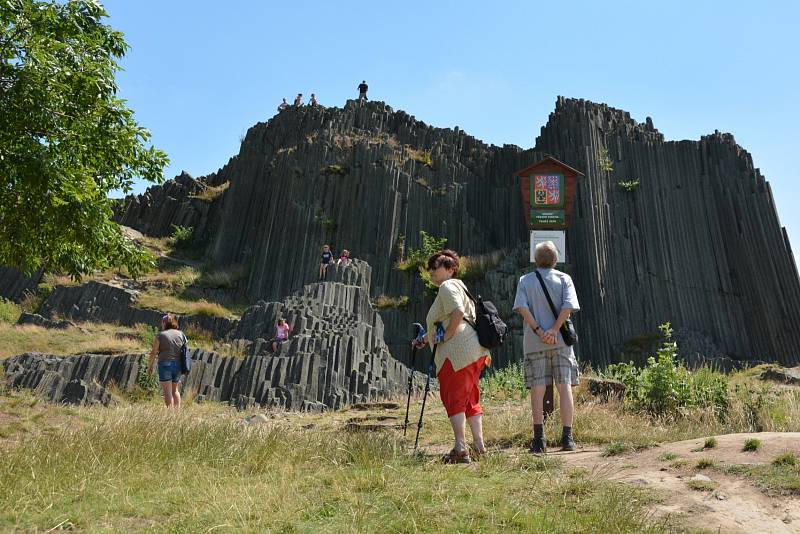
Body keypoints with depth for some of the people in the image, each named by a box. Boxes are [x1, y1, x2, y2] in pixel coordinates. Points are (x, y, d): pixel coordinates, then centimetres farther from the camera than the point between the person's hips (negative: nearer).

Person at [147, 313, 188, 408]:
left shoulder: (160, 335, -4)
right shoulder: (181, 334, 8)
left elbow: (153, 352, -3)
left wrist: (150, 366, 9)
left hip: (165, 364, -4)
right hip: (178, 365, 5)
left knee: (167, 391, 0)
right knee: (175, 390, 16)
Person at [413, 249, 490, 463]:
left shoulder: (447, 286, -5)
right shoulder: (459, 285, 26)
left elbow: (458, 312, -23)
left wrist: (447, 336, -14)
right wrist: (428, 338, 29)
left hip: (457, 351, -10)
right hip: (475, 350, 10)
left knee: (453, 397, -5)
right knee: (470, 399, 15)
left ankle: (460, 449, -6)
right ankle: (479, 446, 18)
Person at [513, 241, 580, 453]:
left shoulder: (525, 280, 6)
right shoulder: (564, 278, 5)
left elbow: (521, 307, -8)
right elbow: (569, 306, -9)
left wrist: (538, 330, -9)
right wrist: (554, 329, -11)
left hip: (534, 342, 0)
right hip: (561, 340, 0)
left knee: (537, 388, 2)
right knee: (564, 386, 3)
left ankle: (539, 439, 2)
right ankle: (567, 437, 3)